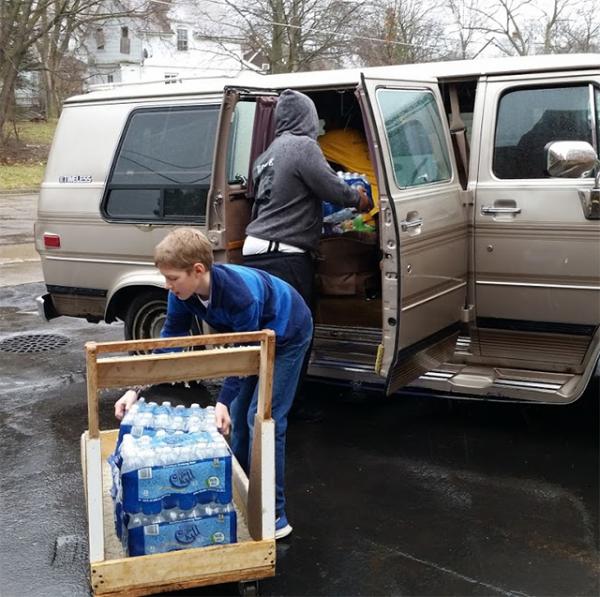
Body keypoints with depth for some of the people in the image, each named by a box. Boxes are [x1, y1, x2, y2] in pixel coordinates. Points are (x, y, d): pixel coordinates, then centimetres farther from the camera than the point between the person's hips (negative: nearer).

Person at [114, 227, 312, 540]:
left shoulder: (242, 296, -40)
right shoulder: (183, 292, -20)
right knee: (239, 414, 11)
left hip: (287, 335, -7)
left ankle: (273, 516, -4)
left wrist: (223, 401, -35)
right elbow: (170, 339, -12)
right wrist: (136, 389, -18)